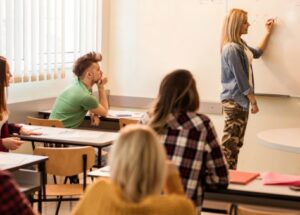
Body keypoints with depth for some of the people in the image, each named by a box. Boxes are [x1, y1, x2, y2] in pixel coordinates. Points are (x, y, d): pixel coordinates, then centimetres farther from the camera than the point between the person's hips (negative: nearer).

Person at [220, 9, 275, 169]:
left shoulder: (240, 44, 11)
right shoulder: (231, 48, -18)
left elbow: (257, 53, 32)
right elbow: (240, 79, -18)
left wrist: (268, 32, 28)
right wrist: (253, 101, -12)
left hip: (240, 100, 10)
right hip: (234, 100, -10)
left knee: (235, 143, 11)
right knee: (229, 143, -8)